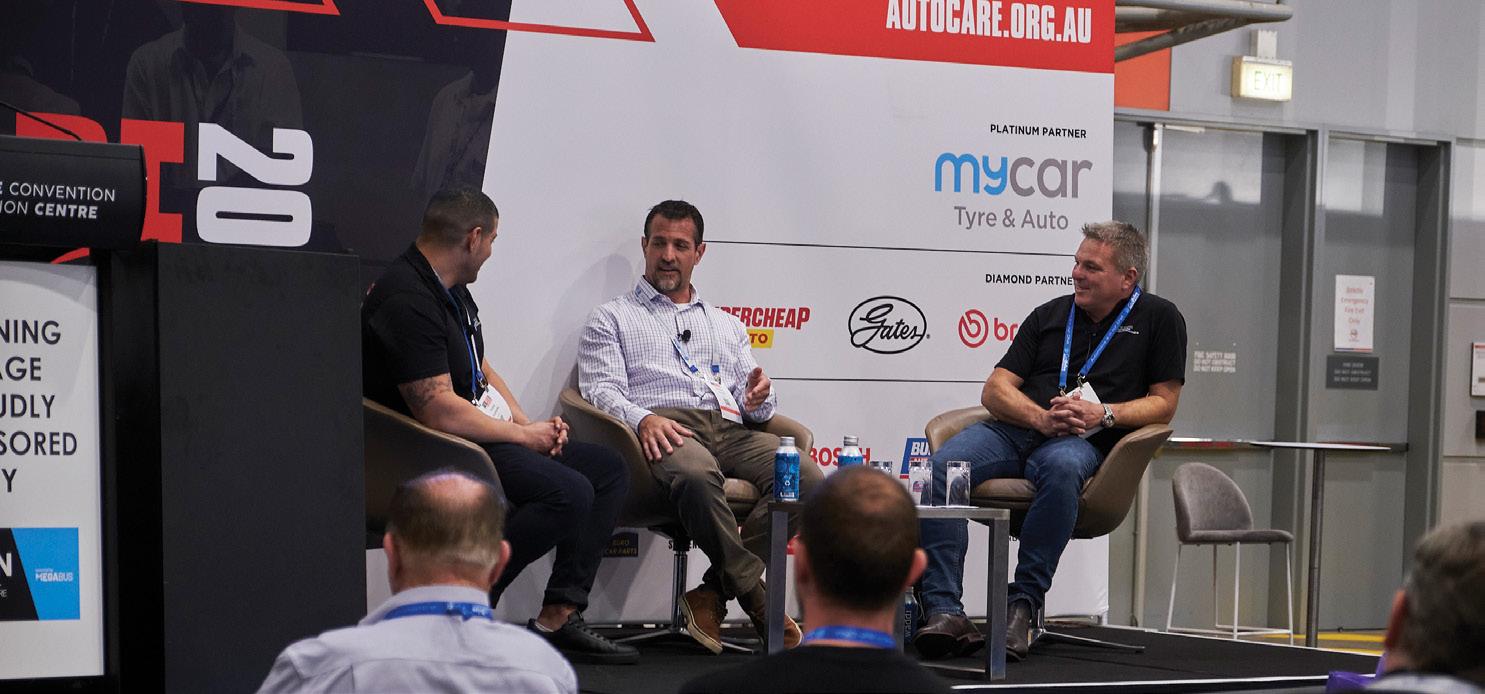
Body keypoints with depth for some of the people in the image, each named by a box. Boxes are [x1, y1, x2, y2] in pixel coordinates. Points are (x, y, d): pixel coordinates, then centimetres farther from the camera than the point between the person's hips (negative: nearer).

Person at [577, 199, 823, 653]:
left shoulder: (727, 325, 33)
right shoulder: (612, 318, 21)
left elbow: (757, 406, 25)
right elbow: (602, 390, 4)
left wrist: (759, 399, -2)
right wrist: (642, 418, -18)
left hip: (730, 429, 4)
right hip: (665, 428, -4)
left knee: (807, 477, -27)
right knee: (696, 475, -42)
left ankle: (714, 594, -26)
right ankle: (757, 599, -29)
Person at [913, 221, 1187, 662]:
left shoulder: (1158, 319, 13)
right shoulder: (1049, 315, 21)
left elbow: (1163, 403, 9)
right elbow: (995, 390, 14)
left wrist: (1104, 414, -9)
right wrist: (1041, 418, -8)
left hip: (1082, 442, -3)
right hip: (1013, 430, 3)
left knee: (1061, 468, -42)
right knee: (938, 468, -28)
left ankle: (1023, 602, -34)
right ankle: (944, 611, -35)